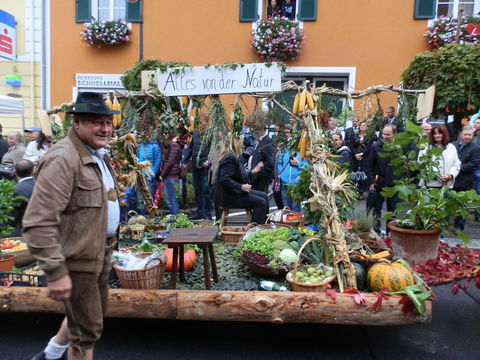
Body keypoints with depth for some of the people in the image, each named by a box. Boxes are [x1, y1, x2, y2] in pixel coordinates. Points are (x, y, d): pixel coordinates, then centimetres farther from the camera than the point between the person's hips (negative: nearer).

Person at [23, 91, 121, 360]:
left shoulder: (98, 154, 9)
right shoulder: (62, 159, -22)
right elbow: (38, 223, -27)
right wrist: (56, 272, -26)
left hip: (100, 251, 10)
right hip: (78, 258, -9)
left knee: (94, 314, 27)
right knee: (88, 329, 8)